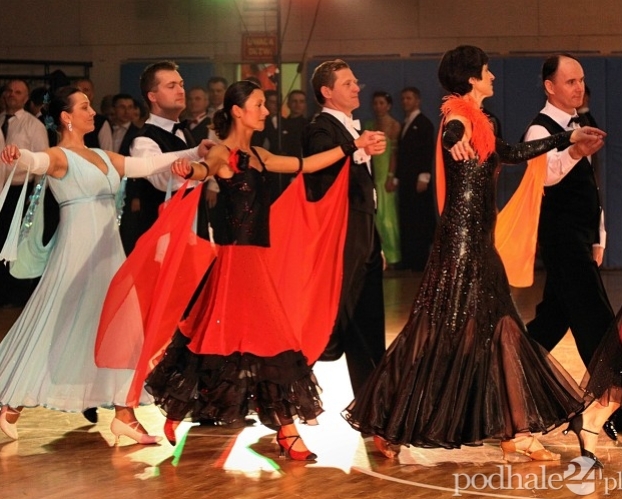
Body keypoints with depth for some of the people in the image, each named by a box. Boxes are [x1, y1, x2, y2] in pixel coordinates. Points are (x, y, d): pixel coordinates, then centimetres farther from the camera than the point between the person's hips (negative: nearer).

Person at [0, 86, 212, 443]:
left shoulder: (103, 157, 16)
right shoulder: (60, 157, -7)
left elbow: (146, 165, 14)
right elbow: (38, 162, -28)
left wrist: (194, 153, 8)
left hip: (108, 251, 8)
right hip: (78, 251, -8)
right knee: (57, 327, -5)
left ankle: (124, 415, 10)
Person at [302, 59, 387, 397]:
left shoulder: (350, 128, 18)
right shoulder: (321, 130, -11)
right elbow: (324, 183, -24)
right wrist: (357, 153, -38)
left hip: (364, 241, 9)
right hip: (342, 240, -9)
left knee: (370, 326, 9)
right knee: (337, 319, -8)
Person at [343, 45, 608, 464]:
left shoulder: (478, 120, 15)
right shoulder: (459, 114, -12)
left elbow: (509, 153, 28)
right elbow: (451, 132, -36)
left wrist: (568, 139, 34)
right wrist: (456, 138, -62)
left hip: (479, 242, 9)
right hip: (461, 240, -9)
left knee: (498, 329, 8)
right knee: (443, 331, -5)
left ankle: (514, 432, 11)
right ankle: (388, 427, 3)